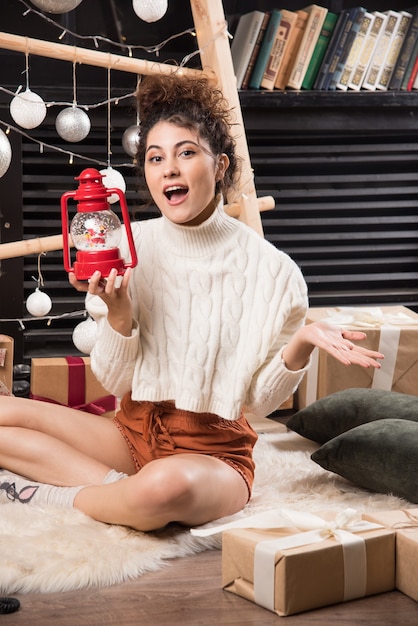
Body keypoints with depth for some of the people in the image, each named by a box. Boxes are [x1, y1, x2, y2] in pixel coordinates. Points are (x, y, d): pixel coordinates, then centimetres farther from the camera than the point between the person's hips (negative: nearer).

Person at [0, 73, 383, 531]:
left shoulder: (270, 269, -12)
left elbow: (258, 399, -6)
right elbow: (115, 383, -1)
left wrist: (301, 344, -24)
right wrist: (117, 312, -19)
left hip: (215, 449, -4)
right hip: (134, 432, 4)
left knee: (168, 485, -40)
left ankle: (53, 492, -11)